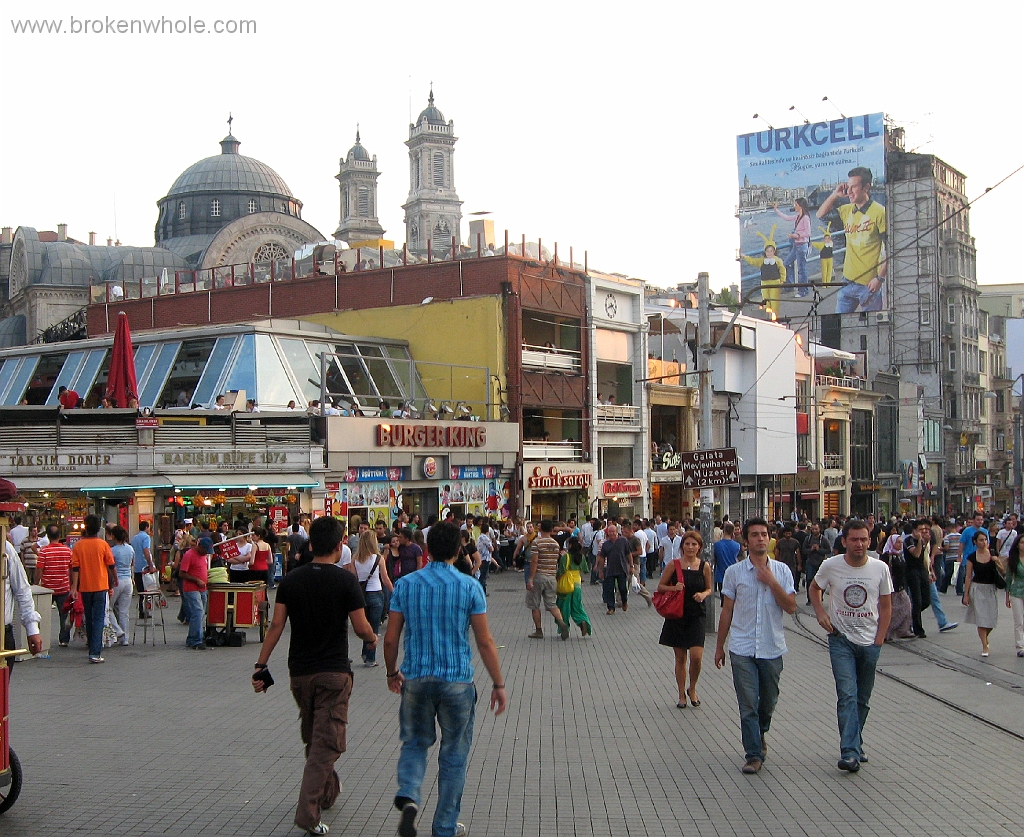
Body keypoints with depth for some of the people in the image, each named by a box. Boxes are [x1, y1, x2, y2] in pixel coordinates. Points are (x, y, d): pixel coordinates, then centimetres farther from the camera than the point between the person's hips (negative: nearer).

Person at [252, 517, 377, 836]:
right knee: (326, 743, -2)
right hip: (334, 672, -5)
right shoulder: (345, 580, -11)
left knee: (312, 738, 21)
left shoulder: (290, 580, 1)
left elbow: (276, 625, -2)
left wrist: (261, 665, 1)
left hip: (299, 671, 5)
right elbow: (361, 628, -9)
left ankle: (328, 791, 38)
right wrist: (373, 639, 13)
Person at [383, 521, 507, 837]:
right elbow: (485, 642, -6)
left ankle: (408, 795, -8)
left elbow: (391, 639, 2)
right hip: (457, 681, -2)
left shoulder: (405, 585, -1)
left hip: (415, 678, 2)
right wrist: (499, 684, 3)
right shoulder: (469, 587, -7)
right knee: (454, 755, 11)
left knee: (414, 743, 19)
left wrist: (392, 672, 19)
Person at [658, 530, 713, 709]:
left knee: (696, 657, -9)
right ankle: (682, 694, 20)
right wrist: (673, 588, -15)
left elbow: (710, 589, 12)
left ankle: (692, 689, 17)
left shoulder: (705, 566, 0)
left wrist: (704, 594, -10)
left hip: (696, 616, 0)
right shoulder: (674, 565, -3)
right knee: (680, 657, 7)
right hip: (677, 615, 0)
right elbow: (660, 587, 4)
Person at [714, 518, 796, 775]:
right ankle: (753, 754, 2)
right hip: (742, 649, -1)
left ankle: (759, 736, 41)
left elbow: (791, 607, -6)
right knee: (748, 704, -5)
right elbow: (727, 611, 6)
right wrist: (719, 646, 8)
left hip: (772, 648, 1)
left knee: (768, 701, 15)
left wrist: (772, 582, -16)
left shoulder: (782, 571, 2)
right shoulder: (734, 572, 0)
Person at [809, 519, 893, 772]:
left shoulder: (880, 568, -3)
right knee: (847, 696, -13)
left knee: (863, 699, 12)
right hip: (841, 640, -2)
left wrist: (879, 640, -2)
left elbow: (885, 607, 4)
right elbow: (814, 587, 12)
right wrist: (820, 612, -4)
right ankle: (850, 752, -16)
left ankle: (855, 745, 29)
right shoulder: (831, 566, -7)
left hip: (870, 642, 2)